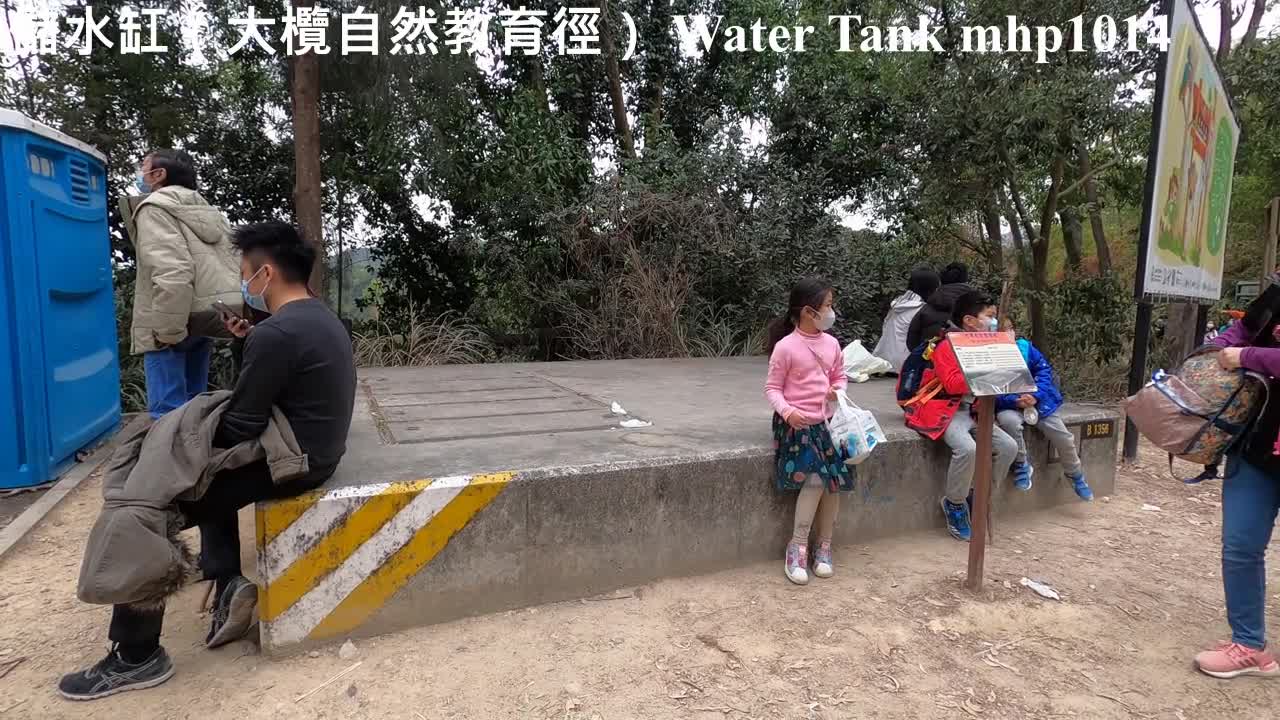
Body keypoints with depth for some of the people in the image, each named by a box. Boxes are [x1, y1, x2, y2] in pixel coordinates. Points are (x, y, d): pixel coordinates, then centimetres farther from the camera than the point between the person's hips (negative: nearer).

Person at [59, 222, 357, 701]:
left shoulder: (277, 333, -23)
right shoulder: (319, 317, 8)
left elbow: (240, 429, -18)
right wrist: (253, 340, 12)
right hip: (312, 454, 10)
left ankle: (136, 657, 11)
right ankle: (228, 583, 17)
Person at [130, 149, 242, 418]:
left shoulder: (155, 207, -4)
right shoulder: (209, 212, 23)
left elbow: (171, 273, -20)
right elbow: (236, 267, 18)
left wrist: (169, 332, -17)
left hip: (172, 324, -9)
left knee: (168, 413, -9)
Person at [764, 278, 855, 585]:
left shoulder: (832, 343, 6)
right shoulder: (785, 347, -11)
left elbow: (839, 376, 19)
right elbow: (772, 388, -7)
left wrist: (838, 391, -4)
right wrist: (787, 411, -24)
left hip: (827, 422, 6)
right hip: (796, 424, -6)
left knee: (834, 480, -5)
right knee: (814, 479, -19)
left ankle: (825, 546, 13)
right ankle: (798, 547, -2)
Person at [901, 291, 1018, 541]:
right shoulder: (946, 346, -11)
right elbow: (952, 384, -22)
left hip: (974, 411, 8)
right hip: (947, 411, -8)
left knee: (1008, 447, -8)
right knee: (968, 449, -31)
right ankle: (954, 504, -7)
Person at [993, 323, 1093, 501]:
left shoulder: (1025, 347, -2)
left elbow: (1044, 370, -1)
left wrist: (1036, 395, -17)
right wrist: (1015, 401, -29)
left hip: (1038, 402, 4)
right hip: (1009, 406, -3)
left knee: (1064, 438, -2)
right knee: (1009, 421, -38)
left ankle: (1075, 475, 29)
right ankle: (1021, 465, -12)